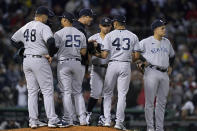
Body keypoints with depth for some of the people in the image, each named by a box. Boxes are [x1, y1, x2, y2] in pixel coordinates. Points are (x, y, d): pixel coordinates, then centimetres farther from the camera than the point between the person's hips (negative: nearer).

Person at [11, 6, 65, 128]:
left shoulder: (25, 27, 12)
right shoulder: (43, 27, -11)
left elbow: (14, 40, 19)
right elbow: (50, 41, -26)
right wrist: (50, 54, -10)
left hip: (26, 61, 7)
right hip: (40, 61, -7)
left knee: (32, 91, 11)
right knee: (48, 91, -3)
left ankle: (33, 120, 9)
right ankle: (52, 120, -6)